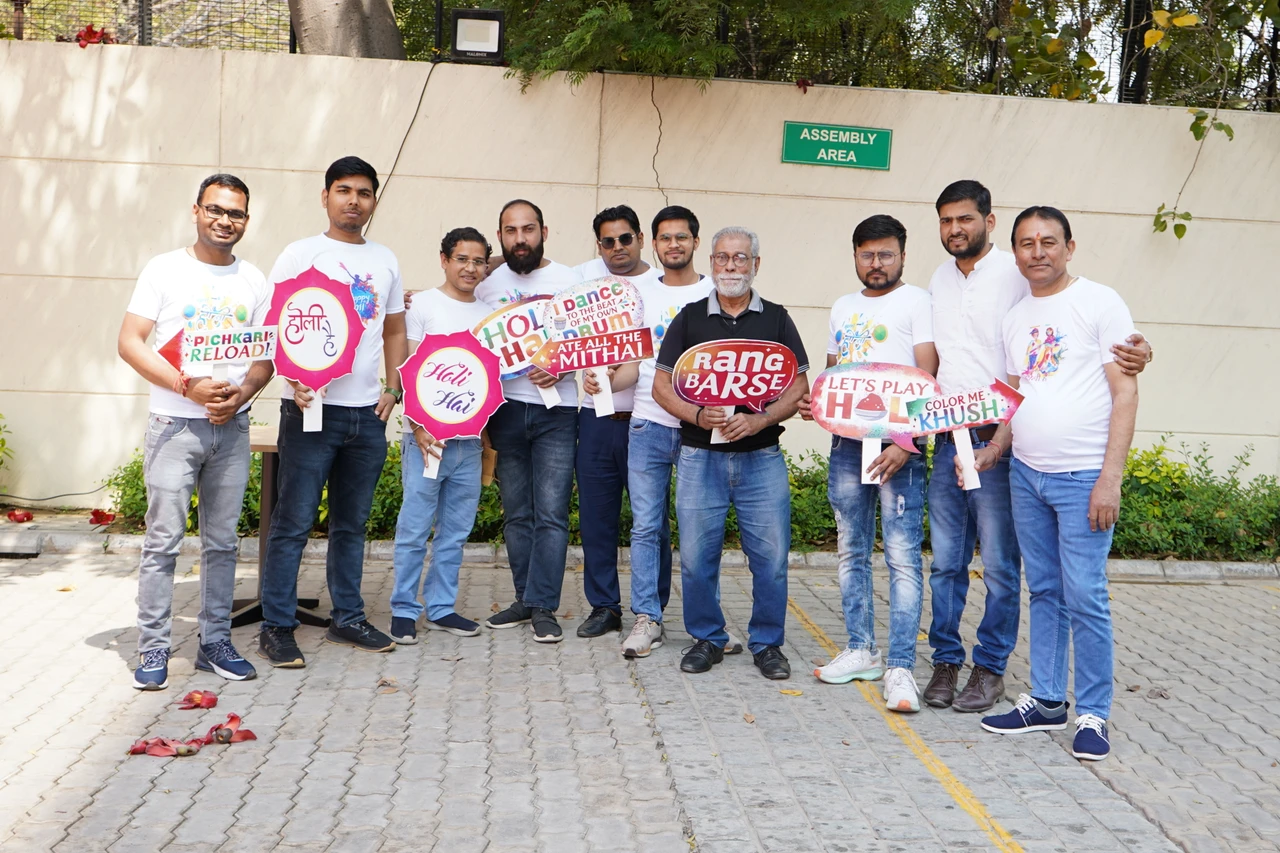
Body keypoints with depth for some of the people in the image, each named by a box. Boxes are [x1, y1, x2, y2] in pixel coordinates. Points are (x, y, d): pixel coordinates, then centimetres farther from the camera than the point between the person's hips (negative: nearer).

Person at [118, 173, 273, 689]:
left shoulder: (254, 281, 10)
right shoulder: (165, 269, 0)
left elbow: (268, 353, 10)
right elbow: (130, 343, -6)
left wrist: (243, 391, -10)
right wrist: (189, 386, -17)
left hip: (232, 428, 4)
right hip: (174, 424, -3)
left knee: (222, 541, 9)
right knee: (163, 540, -3)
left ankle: (215, 643, 19)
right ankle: (153, 651, 6)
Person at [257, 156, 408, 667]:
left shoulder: (385, 261, 15)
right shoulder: (301, 255, 0)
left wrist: (393, 388, 9)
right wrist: (293, 380, -19)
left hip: (368, 413, 5)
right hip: (311, 408, -5)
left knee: (352, 523, 13)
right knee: (294, 523, -3)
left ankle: (348, 619, 24)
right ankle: (276, 628, 6)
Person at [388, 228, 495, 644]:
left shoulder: (488, 315, 13)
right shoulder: (423, 305, -1)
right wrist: (418, 427, -15)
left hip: (469, 439, 5)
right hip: (427, 436, -5)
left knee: (456, 531, 10)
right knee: (414, 529, -1)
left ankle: (441, 608, 19)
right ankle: (404, 610, 9)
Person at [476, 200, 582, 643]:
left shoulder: (569, 281, 2)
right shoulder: (488, 284, 10)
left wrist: (559, 368, -18)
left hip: (556, 410, -3)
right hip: (506, 409, 3)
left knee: (551, 513, -6)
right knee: (517, 514, 9)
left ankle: (543, 606, 1)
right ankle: (525, 598, 19)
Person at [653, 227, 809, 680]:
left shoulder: (776, 319, 8)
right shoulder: (690, 318, 8)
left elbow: (799, 386, 4)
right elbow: (661, 385, 5)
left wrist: (761, 419, -13)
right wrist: (699, 416, -12)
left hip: (762, 458, 0)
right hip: (700, 456, 0)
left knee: (771, 554, 0)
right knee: (696, 554, 3)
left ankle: (768, 643, 16)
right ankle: (707, 639, 21)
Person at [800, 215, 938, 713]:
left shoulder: (915, 302, 0)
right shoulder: (843, 308, 19)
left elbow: (927, 378, -7)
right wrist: (813, 403, 2)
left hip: (898, 444, -6)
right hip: (846, 442, 6)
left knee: (903, 556, -8)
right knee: (852, 552, 11)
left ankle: (900, 668, -5)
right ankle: (861, 652, 22)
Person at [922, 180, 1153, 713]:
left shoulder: (1017, 275, -5)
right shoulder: (939, 280, 14)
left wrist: (1132, 353, -27)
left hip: (998, 443, -5)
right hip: (947, 439, 5)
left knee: (999, 565, 1)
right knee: (946, 562, 10)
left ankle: (991, 668, 14)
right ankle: (946, 660, 22)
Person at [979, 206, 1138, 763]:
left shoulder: (1099, 302, -5)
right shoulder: (1015, 318, 13)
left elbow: (1125, 391, -9)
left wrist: (1110, 478, -15)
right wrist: (992, 452, 4)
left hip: (1082, 477, -6)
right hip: (1025, 475, 6)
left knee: (1085, 598, -4)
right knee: (1044, 593, 12)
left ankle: (1093, 714, 8)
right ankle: (1047, 701, 22)